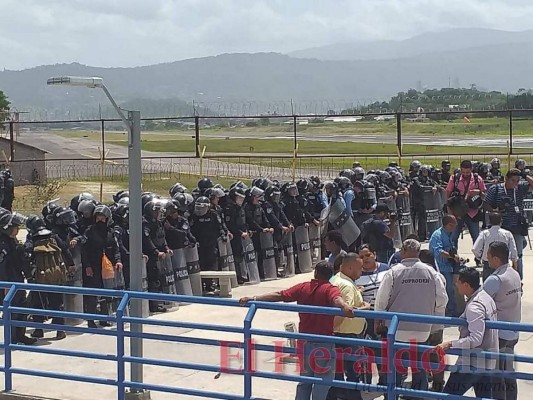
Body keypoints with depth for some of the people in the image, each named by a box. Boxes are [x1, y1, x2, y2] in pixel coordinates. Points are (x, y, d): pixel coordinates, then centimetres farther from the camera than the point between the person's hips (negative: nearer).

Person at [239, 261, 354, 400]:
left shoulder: (303, 288, 2)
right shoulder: (330, 289, -11)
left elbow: (279, 295, -2)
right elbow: (337, 300, -33)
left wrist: (253, 299, 0)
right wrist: (345, 308, -54)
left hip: (305, 343, 5)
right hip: (324, 344, -5)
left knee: (304, 381, 18)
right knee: (322, 383, 3)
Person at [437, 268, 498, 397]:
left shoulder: (474, 307, -22)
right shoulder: (486, 298, 9)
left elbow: (475, 339, -27)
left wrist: (450, 344, -29)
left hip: (472, 364, -10)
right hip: (487, 362, 10)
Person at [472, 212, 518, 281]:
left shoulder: (484, 233, -5)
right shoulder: (507, 234, -3)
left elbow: (475, 249, -12)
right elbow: (513, 250, -1)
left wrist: (480, 257, 7)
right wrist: (514, 263, 14)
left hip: (488, 265, -1)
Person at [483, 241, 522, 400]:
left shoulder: (495, 280, -22)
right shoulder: (515, 274, 4)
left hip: (498, 335, -8)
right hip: (512, 334, 8)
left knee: (496, 378, 1)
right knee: (509, 376, 17)